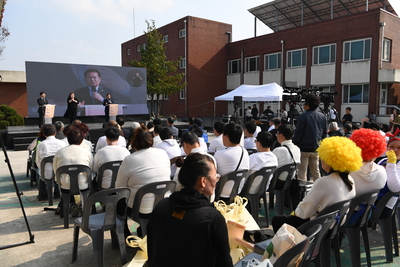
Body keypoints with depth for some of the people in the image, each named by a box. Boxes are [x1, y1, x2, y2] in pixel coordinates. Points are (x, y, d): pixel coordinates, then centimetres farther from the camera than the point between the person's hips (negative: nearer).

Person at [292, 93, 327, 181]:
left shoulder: (302, 117, -13)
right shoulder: (322, 117, 7)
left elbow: (298, 134, -13)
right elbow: (324, 134, 12)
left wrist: (294, 144, -4)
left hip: (304, 148, -6)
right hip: (316, 148, 6)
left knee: (302, 172, 0)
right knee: (316, 172, 16)